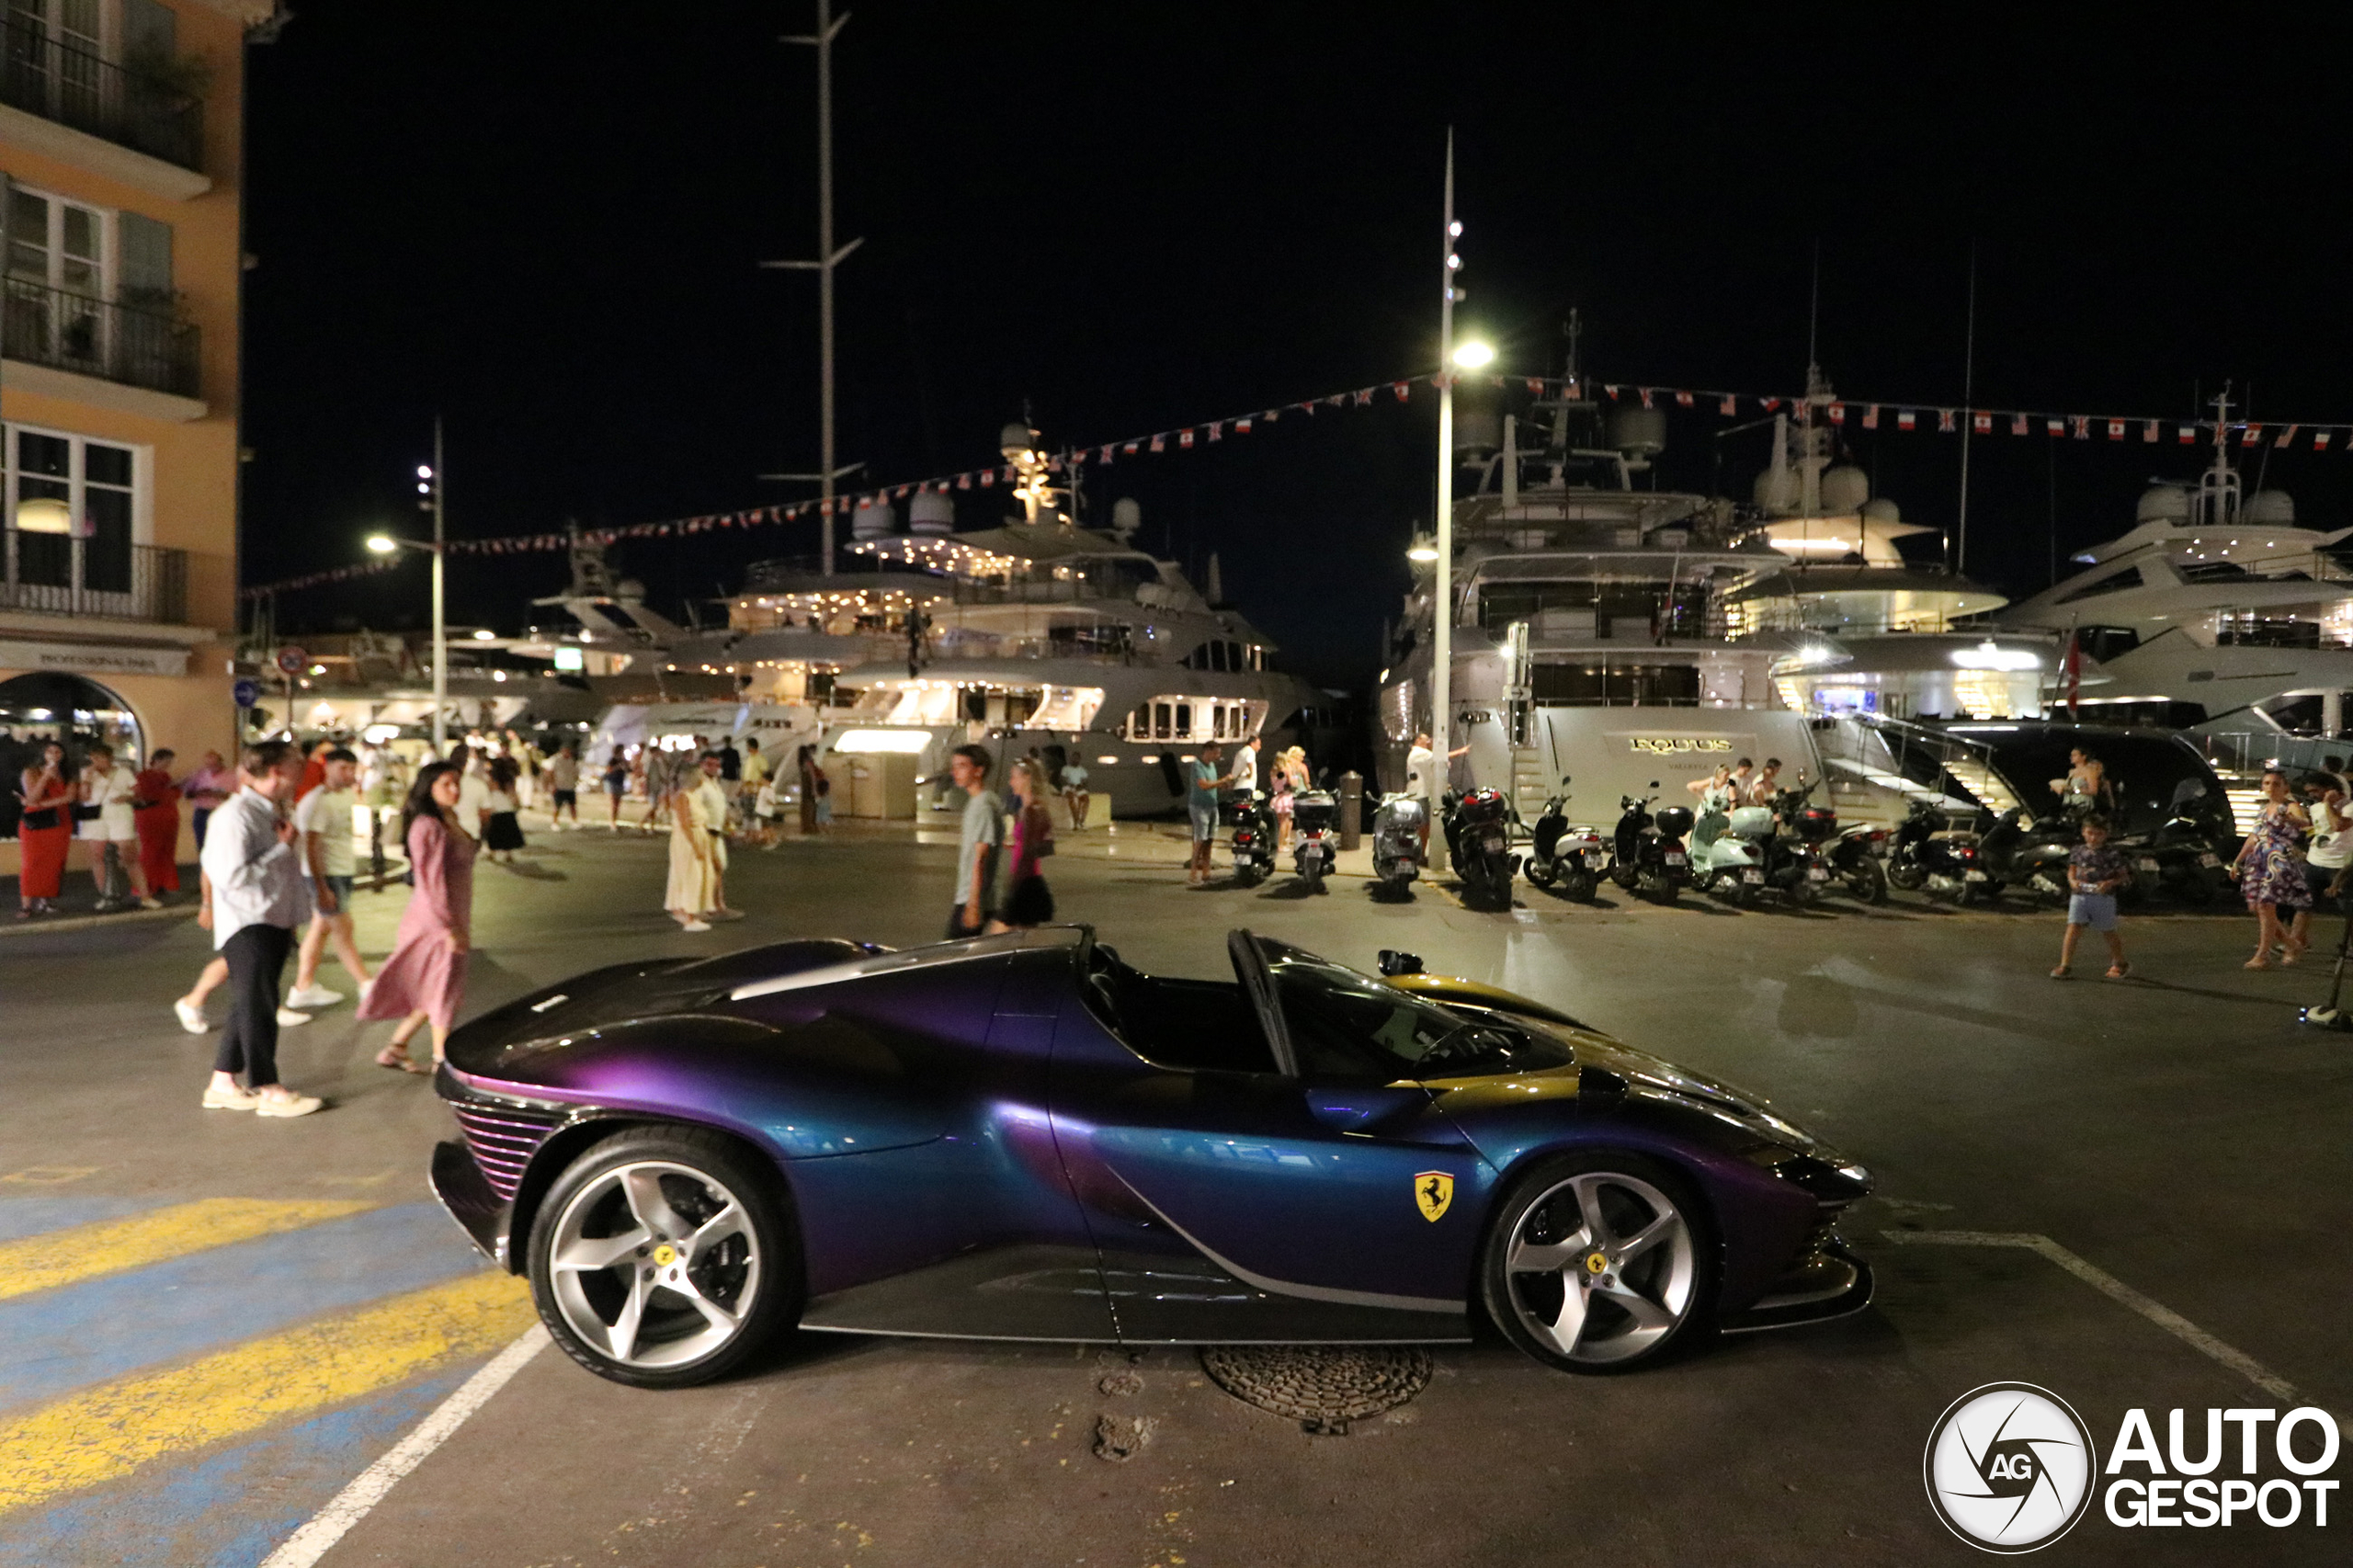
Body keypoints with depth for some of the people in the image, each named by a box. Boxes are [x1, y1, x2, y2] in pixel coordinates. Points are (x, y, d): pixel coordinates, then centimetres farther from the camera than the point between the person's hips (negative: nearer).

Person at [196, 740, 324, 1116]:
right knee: (257, 1007, -2)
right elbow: (233, 876, -23)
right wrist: (283, 847, -17)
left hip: (274, 924, 9)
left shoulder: (272, 813, 13)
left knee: (250, 1007, 13)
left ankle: (222, 1085, 23)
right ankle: (269, 1091, 6)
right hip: (246, 928, -9)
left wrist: (292, 923, 15)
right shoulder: (234, 816, -16)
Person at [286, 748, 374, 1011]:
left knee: (321, 927, 14)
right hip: (325, 873, -9)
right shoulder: (316, 802, -17)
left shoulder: (348, 795, 9)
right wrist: (321, 888, -23)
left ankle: (304, 987, 22)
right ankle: (368, 986, 3)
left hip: (344, 870, 9)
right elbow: (310, 847, -20)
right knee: (343, 930, -2)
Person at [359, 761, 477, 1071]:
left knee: (438, 990, 15)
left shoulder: (450, 822, 13)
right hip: (435, 920, -9)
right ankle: (442, 1060, 10)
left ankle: (396, 1048, 25)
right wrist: (448, 927, -21)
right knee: (444, 987, 0)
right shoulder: (428, 827, -17)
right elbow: (431, 882, -20)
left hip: (452, 918, 9)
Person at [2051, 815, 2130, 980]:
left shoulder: (2112, 853, -4)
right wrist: (2072, 881, -4)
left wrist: (2111, 883, -19)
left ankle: (2120, 964, 32)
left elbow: (2124, 875, 0)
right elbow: (2072, 869, 17)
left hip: (2104, 897, -2)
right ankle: (2065, 965, -10)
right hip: (2080, 896, 2)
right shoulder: (2078, 851, 5)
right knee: (2073, 929, -10)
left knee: (2108, 932, 11)